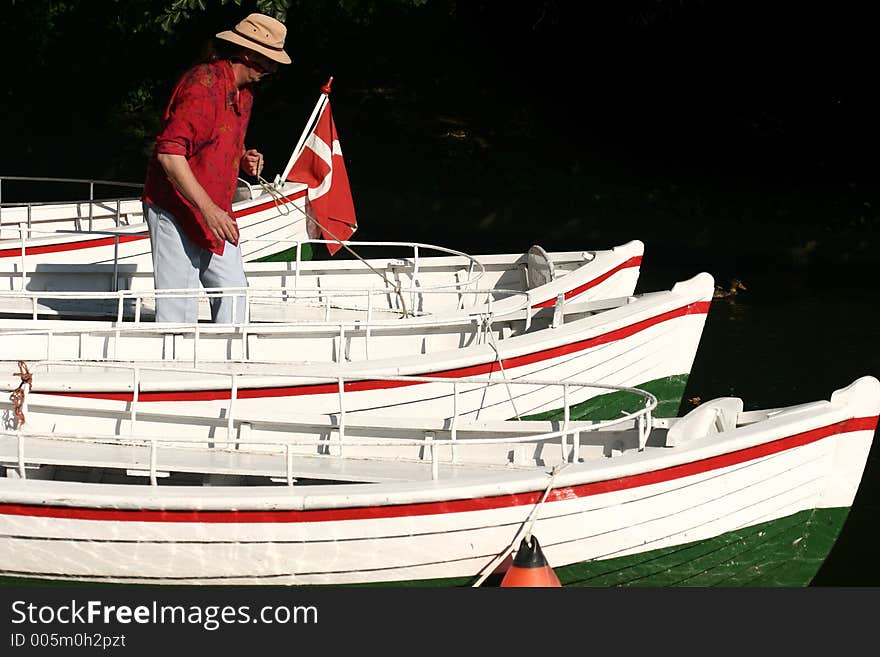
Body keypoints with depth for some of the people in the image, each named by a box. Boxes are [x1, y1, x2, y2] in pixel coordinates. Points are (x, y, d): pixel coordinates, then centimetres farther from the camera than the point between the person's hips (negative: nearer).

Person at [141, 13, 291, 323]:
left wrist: (244, 158, 5)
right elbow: (169, 153, -26)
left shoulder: (244, 91, 12)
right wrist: (207, 209, -30)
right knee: (178, 309, -8)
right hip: (176, 209, -9)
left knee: (232, 292, 4)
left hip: (215, 212, 9)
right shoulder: (202, 85, -19)